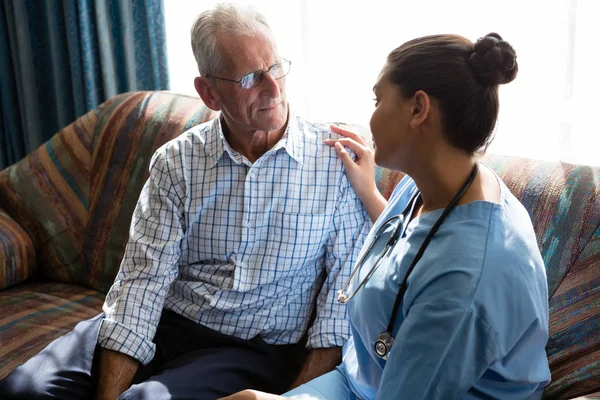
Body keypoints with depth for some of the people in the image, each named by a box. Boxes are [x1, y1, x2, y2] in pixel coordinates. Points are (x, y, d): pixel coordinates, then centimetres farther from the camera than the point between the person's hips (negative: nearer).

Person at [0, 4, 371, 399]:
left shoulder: (336, 161, -7)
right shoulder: (176, 163, -1)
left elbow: (346, 289, -5)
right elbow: (144, 276, -6)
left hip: (259, 349, -3)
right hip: (165, 323, 3)